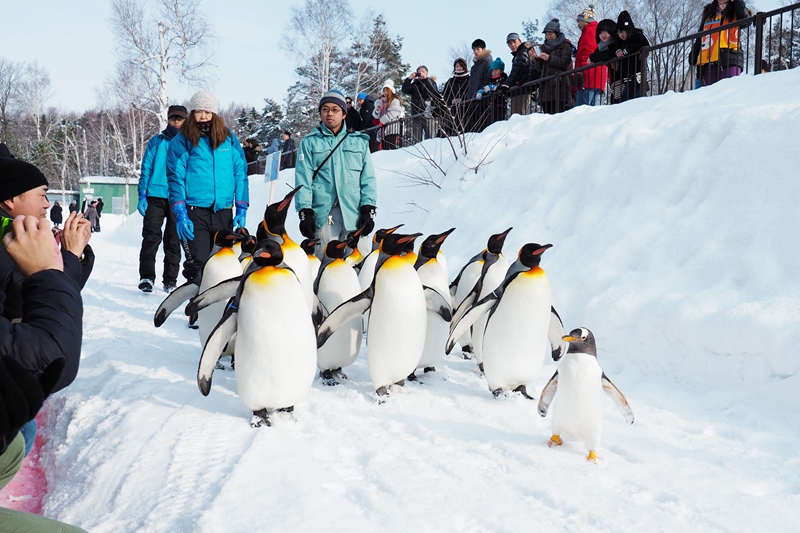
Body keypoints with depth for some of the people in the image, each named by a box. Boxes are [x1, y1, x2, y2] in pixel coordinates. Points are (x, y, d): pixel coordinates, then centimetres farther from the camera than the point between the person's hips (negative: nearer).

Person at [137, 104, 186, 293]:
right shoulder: (156, 142, 10)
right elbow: (146, 169, 9)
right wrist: (142, 196, -1)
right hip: (156, 195, 0)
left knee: (174, 241, 4)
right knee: (151, 237, -9)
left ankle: (170, 280, 9)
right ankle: (146, 277, -8)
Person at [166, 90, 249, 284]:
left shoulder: (229, 139, 12)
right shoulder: (181, 142, 4)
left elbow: (240, 174, 11)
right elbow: (175, 179, -1)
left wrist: (241, 209, 3)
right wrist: (180, 215, -10)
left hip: (223, 212, 3)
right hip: (194, 213, -3)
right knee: (198, 264, -9)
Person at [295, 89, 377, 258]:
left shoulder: (359, 141, 16)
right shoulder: (310, 142, 12)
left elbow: (368, 178, 11)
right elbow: (303, 180, 4)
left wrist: (368, 209, 1)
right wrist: (305, 212, -6)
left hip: (354, 213, 1)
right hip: (323, 213, -1)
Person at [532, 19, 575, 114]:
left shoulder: (564, 45, 8)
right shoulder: (546, 46, 24)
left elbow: (565, 63, -7)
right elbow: (539, 69, 21)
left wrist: (549, 58, -10)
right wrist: (537, 58, 3)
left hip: (559, 85, -6)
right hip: (546, 85, 6)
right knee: (548, 113, -1)